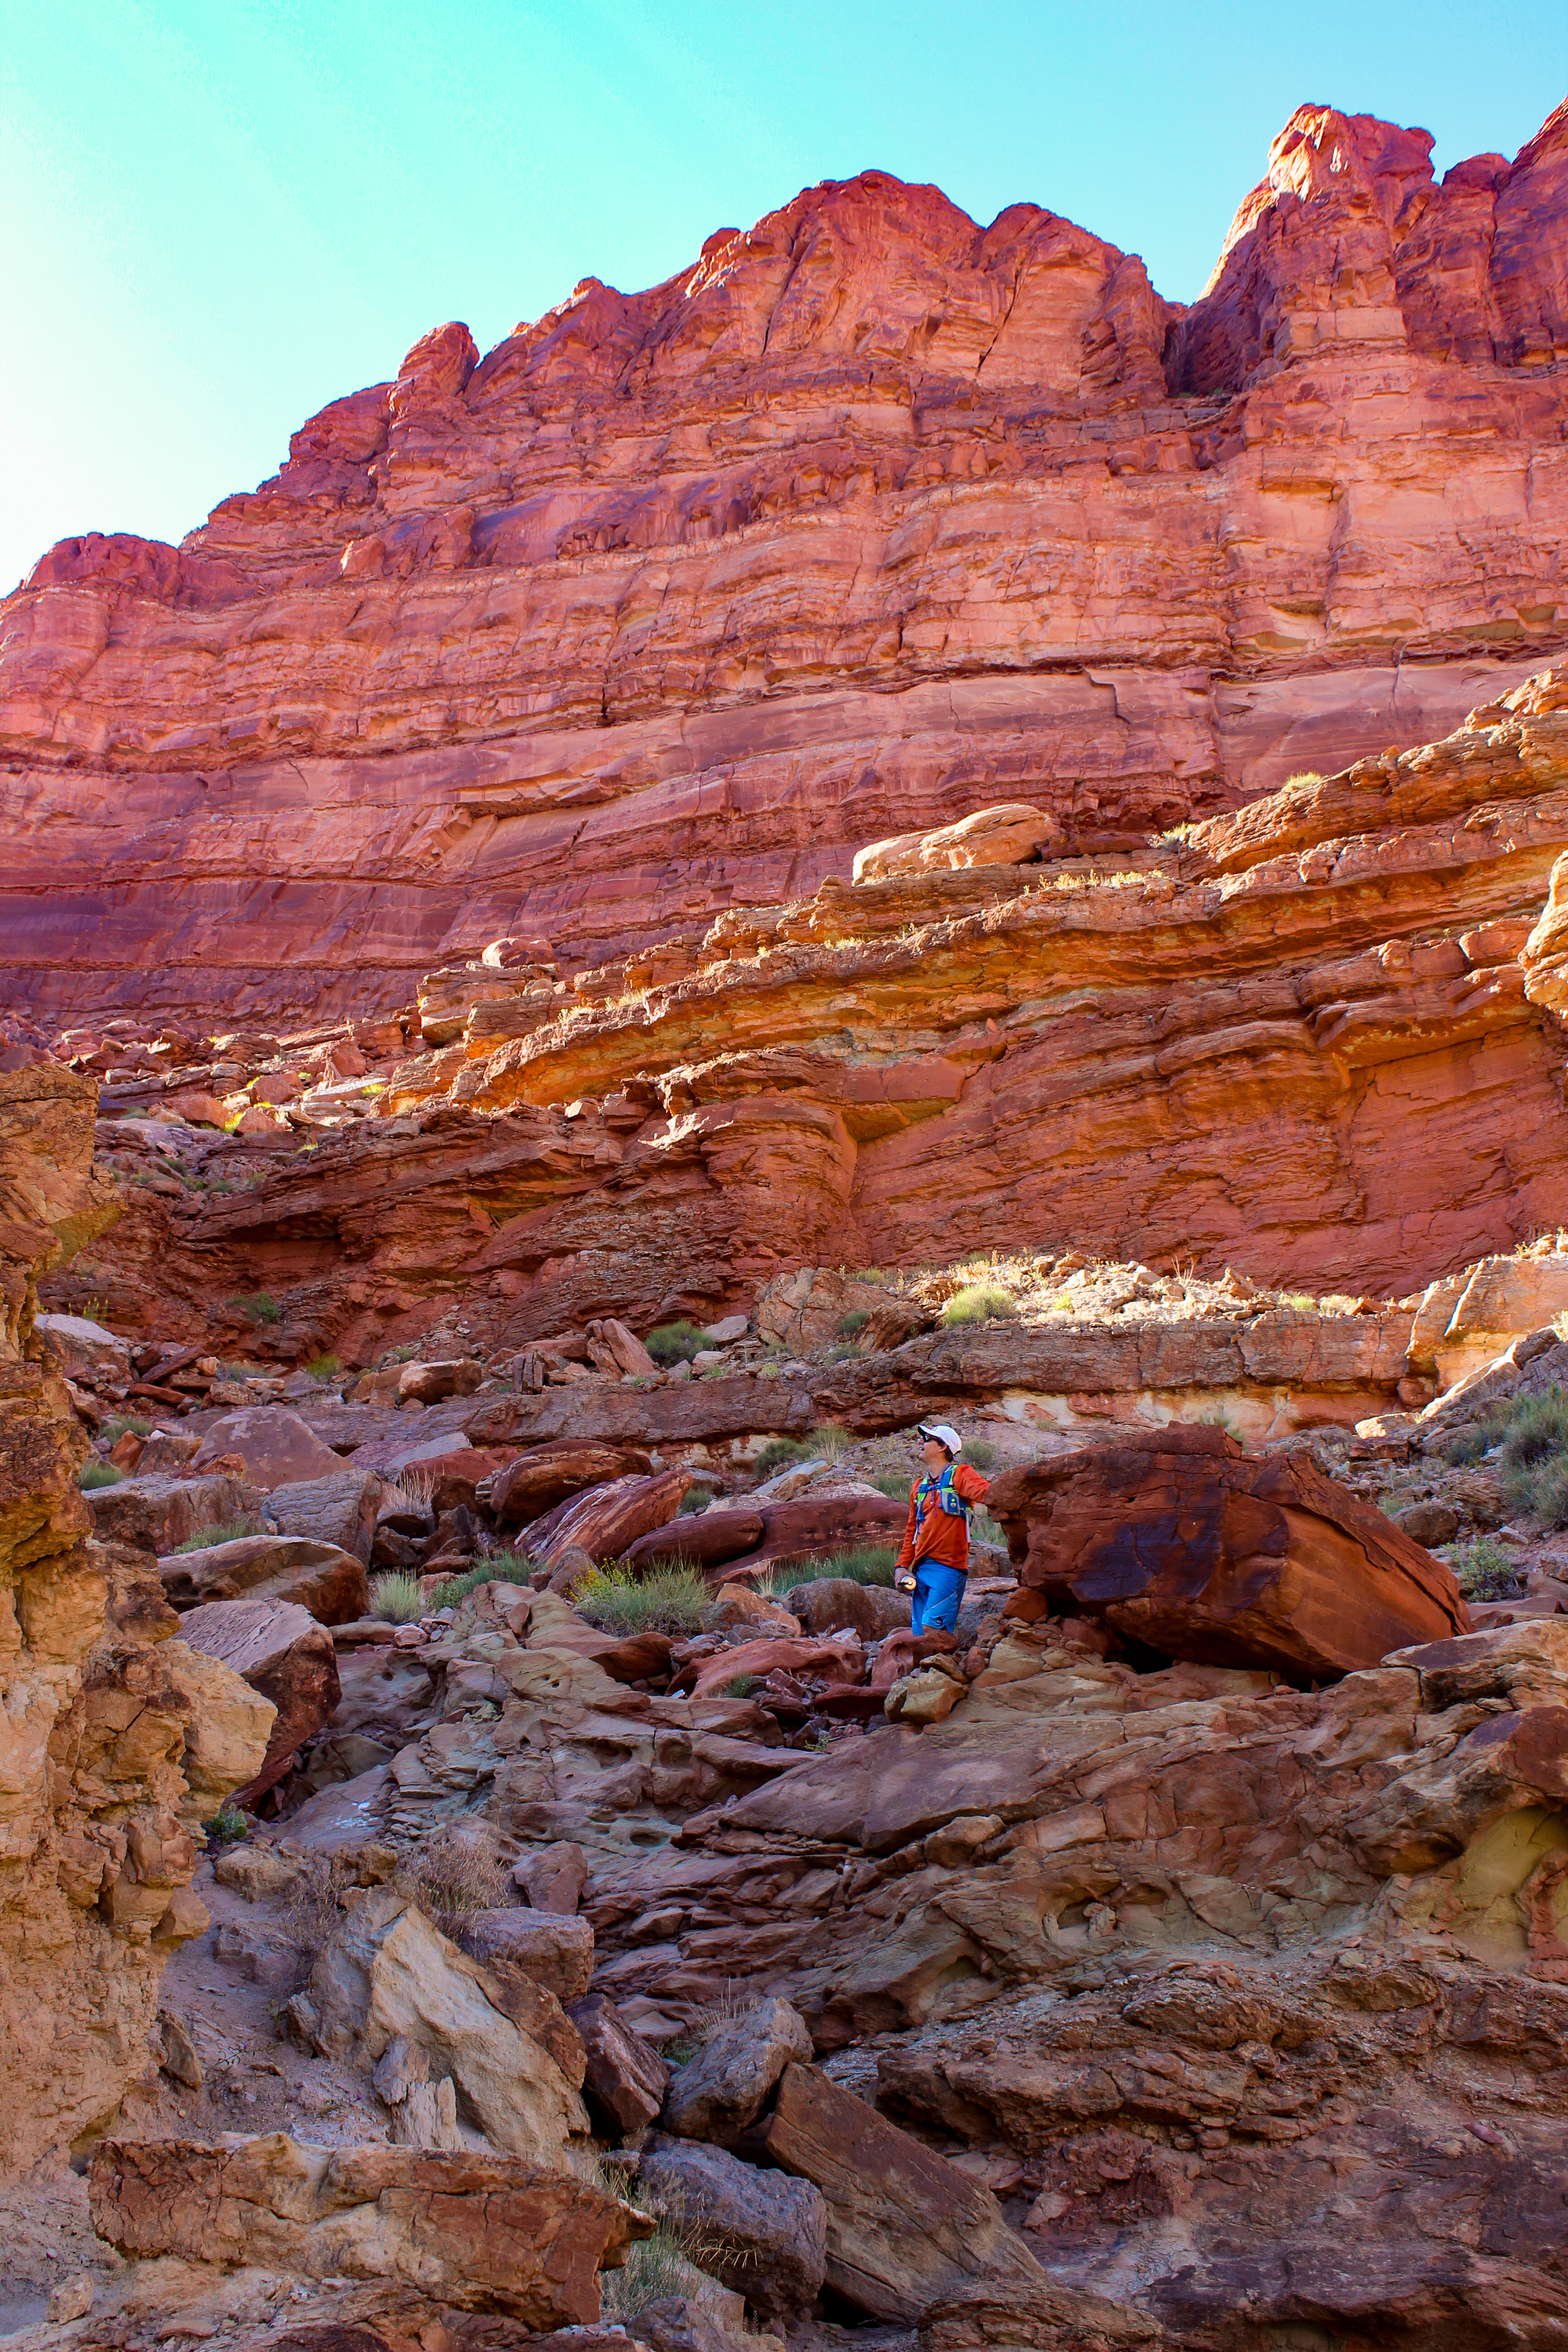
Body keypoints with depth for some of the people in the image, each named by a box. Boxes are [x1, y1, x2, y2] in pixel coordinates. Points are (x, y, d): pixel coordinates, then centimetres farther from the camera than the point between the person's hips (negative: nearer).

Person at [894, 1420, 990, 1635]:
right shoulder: (919, 1486, 20)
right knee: (919, 1633, 6)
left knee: (932, 1627, -18)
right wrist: (902, 1565, 13)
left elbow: (983, 1492, -22)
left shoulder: (959, 1475, -1)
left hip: (948, 1566, -7)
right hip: (920, 1568, 7)